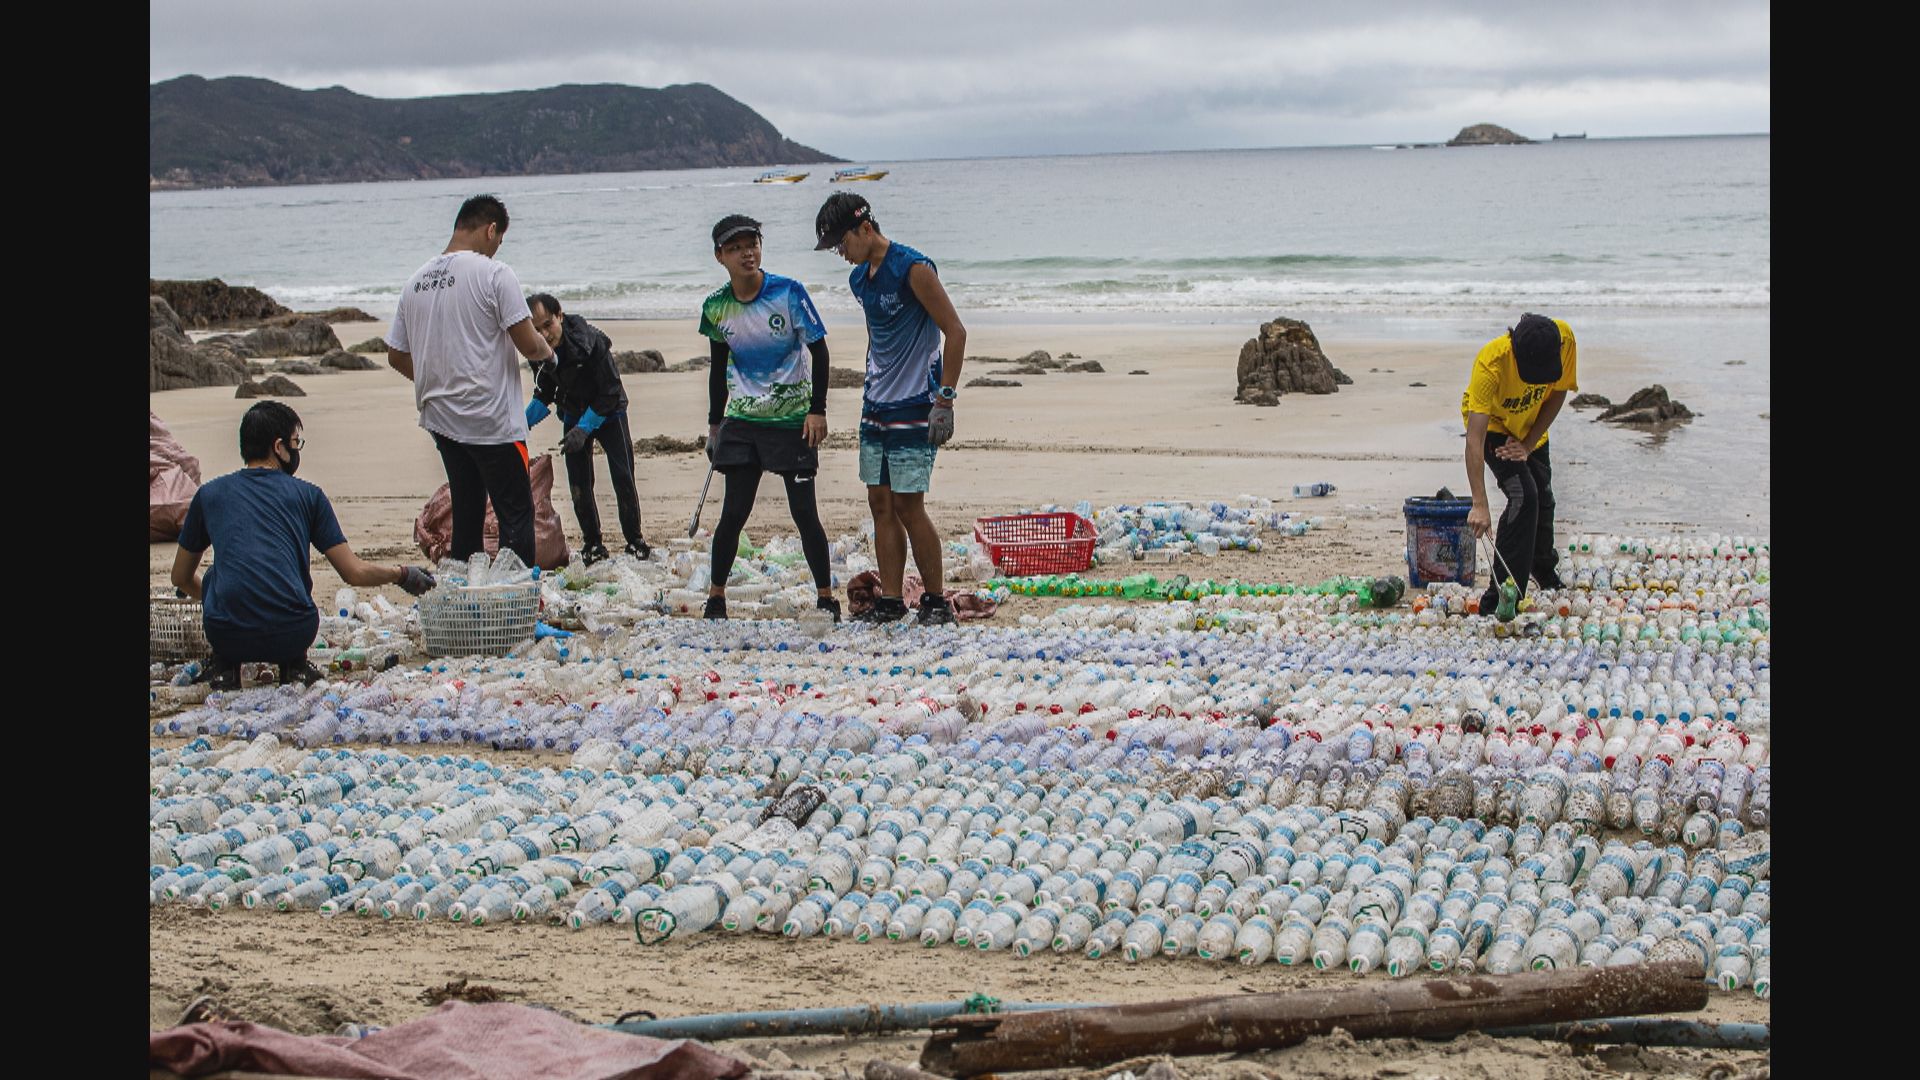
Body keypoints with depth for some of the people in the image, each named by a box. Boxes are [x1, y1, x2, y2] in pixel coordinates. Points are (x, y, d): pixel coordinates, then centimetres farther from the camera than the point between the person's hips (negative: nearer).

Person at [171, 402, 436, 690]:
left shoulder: (209, 495, 15)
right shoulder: (307, 495, 10)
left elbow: (181, 577, 27)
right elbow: (354, 573, 9)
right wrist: (402, 576, 29)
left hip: (227, 636, 1)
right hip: (292, 637, 0)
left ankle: (225, 667, 18)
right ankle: (294, 665, 18)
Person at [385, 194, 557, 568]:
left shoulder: (415, 282, 9)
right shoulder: (494, 274, -11)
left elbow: (396, 356, 15)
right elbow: (528, 345, -14)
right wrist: (547, 351, 9)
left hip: (440, 417, 7)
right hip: (493, 422, -7)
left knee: (466, 512, 15)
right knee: (515, 513, 0)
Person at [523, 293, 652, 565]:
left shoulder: (591, 340, -30)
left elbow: (610, 393, -24)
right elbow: (544, 394, 4)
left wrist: (584, 429, -30)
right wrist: (523, 423, -11)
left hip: (608, 413, -4)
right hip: (575, 415, 4)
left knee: (623, 479, -7)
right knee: (579, 484, -2)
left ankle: (635, 540, 7)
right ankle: (592, 544, 11)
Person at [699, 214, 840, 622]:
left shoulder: (788, 292, -11)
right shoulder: (716, 307, -1)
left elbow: (818, 350, -5)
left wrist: (817, 410, -10)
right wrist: (714, 424, 14)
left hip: (793, 420, -2)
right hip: (741, 421, 3)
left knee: (804, 512, -2)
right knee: (733, 513, 1)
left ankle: (826, 598, 9)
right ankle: (716, 597, 13)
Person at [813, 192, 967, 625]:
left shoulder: (913, 269, -14)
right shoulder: (860, 278, 12)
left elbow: (955, 333, -14)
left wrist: (945, 400, -18)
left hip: (913, 409, -8)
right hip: (876, 407, 8)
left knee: (908, 505, -7)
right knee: (880, 504, 7)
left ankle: (937, 600, 3)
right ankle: (890, 600, 12)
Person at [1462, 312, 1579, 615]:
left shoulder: (1564, 338, -30)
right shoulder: (1491, 363, -41)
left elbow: (1558, 393, -10)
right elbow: (1475, 439, -44)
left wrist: (1529, 444, -17)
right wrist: (1479, 505, -50)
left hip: (1531, 427, 5)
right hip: (1493, 424, -5)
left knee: (1543, 498, 15)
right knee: (1523, 496, -20)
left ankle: (1545, 572, 44)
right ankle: (1500, 599, -17)